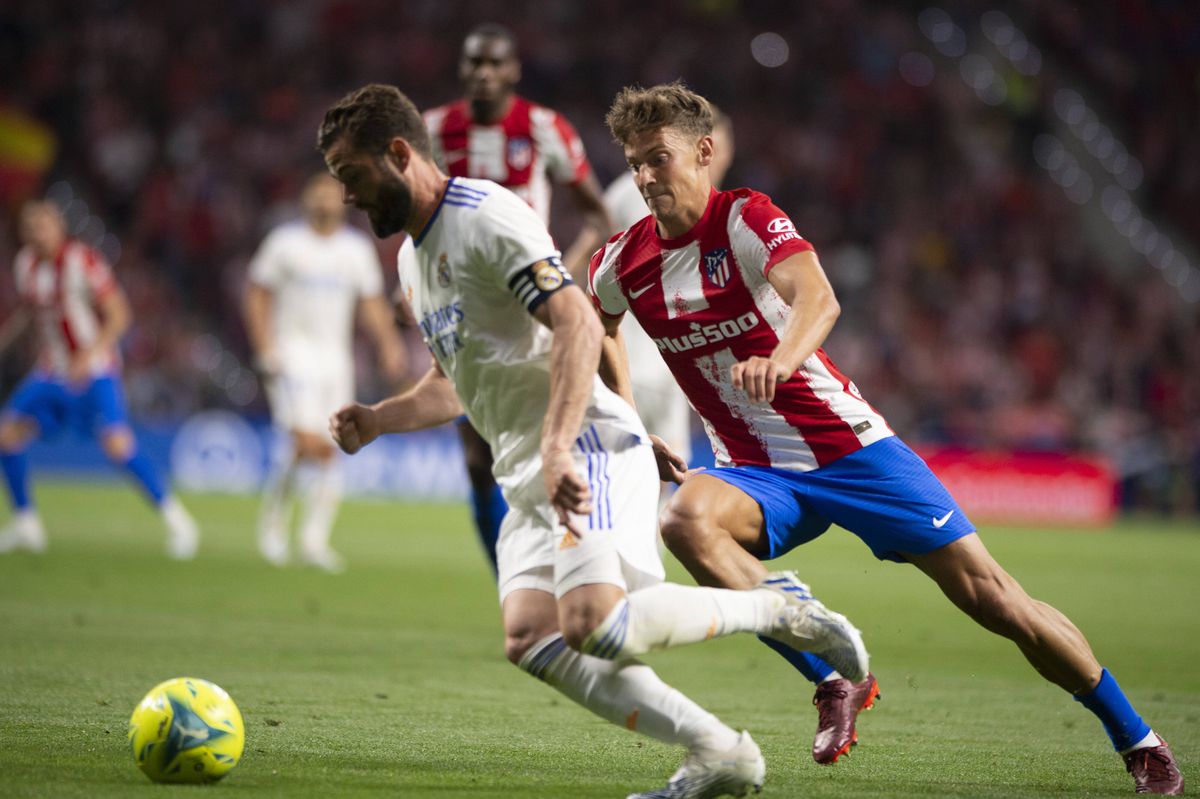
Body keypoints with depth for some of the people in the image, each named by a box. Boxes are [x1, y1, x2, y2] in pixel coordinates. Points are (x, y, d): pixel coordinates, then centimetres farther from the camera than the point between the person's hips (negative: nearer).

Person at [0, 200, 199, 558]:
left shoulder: (83, 261, -16)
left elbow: (119, 314, -16)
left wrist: (91, 353, -28)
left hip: (95, 372, -6)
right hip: (51, 374, 6)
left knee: (118, 445, -22)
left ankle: (175, 518, -9)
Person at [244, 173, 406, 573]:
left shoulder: (357, 249, 10)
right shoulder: (285, 243, -1)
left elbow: (372, 303, 14)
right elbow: (257, 295, 2)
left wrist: (389, 344, -2)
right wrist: (265, 348, -8)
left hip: (336, 357, 5)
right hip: (293, 355, -5)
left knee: (329, 451, 0)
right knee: (308, 445, -18)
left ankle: (315, 539, 4)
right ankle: (274, 510, 6)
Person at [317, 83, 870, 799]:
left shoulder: (486, 217, -10)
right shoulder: (415, 259, 22)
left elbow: (578, 325, -22)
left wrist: (556, 450, -32)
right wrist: (378, 420, 15)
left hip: (587, 449, -9)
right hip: (527, 478, 9)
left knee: (596, 626, -28)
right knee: (531, 640, -12)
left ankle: (776, 607, -6)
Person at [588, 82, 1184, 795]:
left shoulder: (747, 219, -14)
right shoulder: (622, 263, 0)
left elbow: (818, 298, -34)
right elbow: (596, 329, 25)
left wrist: (781, 358, -55)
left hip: (848, 444, -4)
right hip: (756, 472, 4)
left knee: (988, 594, -7)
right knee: (688, 521, -32)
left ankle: (1137, 740, 10)